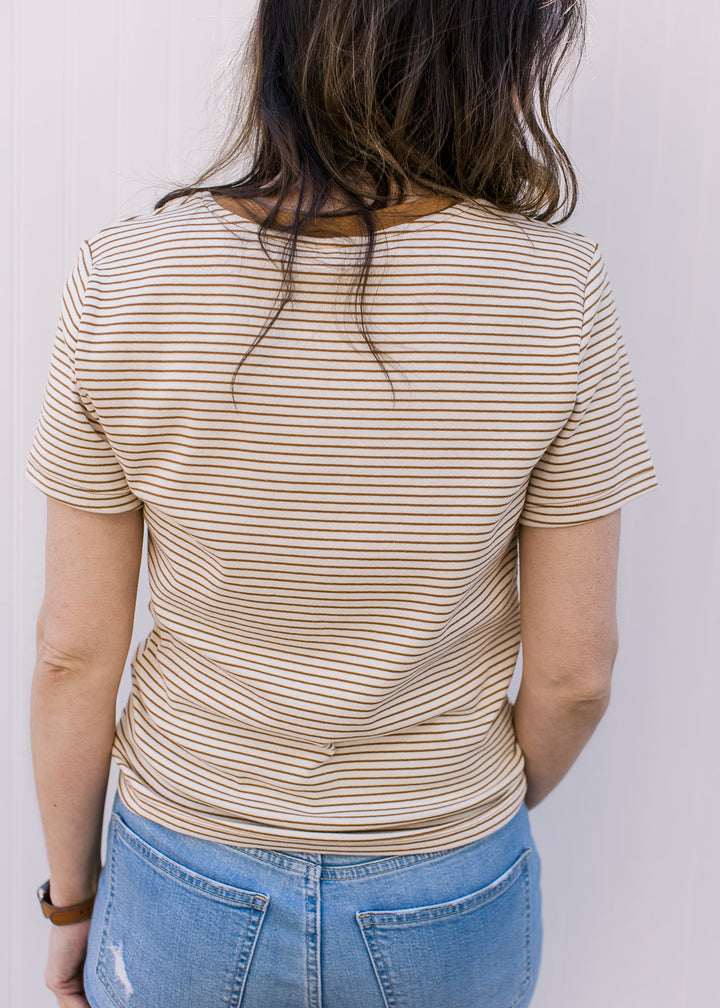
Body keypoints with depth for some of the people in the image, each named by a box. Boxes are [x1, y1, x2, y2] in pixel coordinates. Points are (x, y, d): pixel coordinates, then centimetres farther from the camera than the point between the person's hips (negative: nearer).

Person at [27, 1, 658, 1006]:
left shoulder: (119, 281, -18)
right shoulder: (556, 291, -19)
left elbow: (74, 650, -11)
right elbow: (572, 672, -12)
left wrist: (71, 891, 5)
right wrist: (490, 810, 9)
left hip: (188, 888, 1)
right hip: (449, 904, 0)